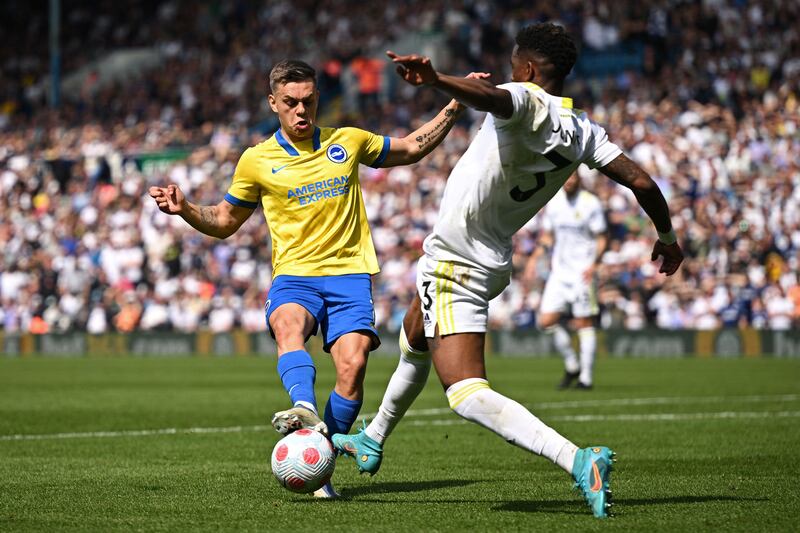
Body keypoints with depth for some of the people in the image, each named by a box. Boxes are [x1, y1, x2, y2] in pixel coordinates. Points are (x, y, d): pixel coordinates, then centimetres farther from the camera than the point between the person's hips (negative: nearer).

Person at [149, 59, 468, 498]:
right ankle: (306, 412, -62)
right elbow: (224, 222, 19)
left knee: (352, 364, -21)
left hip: (349, 272, 1)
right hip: (294, 274, -1)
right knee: (287, 325, -36)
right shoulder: (257, 161, 8)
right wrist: (185, 209, 0)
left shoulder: (348, 142, 11)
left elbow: (413, 148, 26)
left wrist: (455, 105, 18)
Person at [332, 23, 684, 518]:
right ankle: (372, 442, 56)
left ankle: (580, 461, -34)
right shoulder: (583, 131, 1)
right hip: (490, 264, 10)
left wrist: (436, 79, -62)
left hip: (453, 264, -10)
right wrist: (667, 237, 19)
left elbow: (491, 96, -44)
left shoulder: (529, 104, -20)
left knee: (466, 393, -18)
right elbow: (641, 181, 2)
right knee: (414, 342, 34)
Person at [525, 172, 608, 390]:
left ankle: (586, 377, 6)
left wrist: (593, 264, -19)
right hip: (559, 271, 5)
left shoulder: (591, 203, -7)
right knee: (546, 321, -4)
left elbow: (601, 239, -4)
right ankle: (571, 366, 15)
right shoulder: (553, 202, 8)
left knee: (584, 323, -3)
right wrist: (534, 258, 6)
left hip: (582, 272, -5)